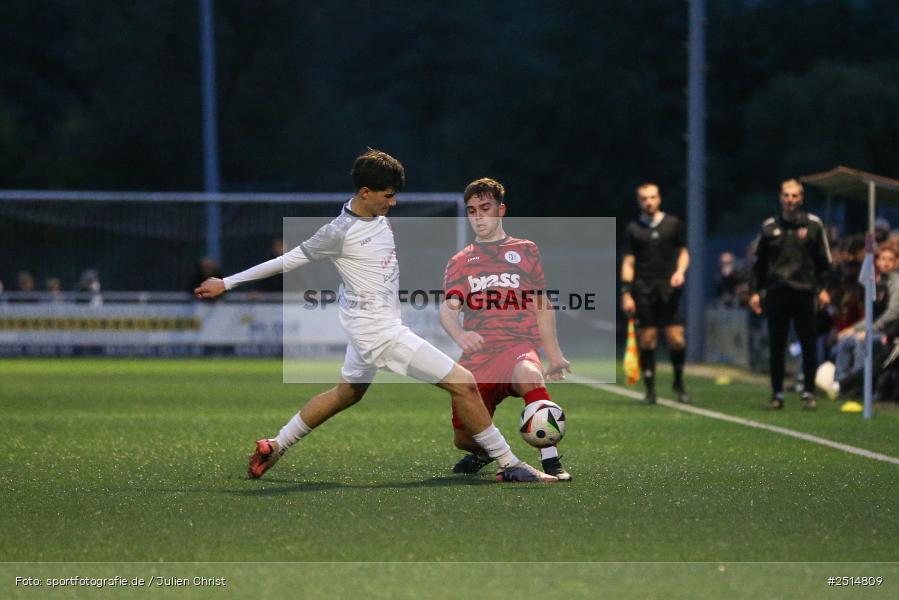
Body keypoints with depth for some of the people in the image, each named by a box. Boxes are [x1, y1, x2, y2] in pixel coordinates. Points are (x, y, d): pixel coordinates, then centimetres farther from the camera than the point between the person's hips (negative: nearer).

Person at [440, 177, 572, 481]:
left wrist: (555, 355, 20)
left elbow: (542, 305, 24)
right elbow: (448, 308, 1)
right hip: (476, 354, 3)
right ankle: (485, 451, 37)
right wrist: (459, 335, -22)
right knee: (464, 438, -2)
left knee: (529, 375, -40)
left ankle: (551, 461, -40)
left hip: (518, 345, -2)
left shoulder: (525, 250, 17)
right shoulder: (459, 261, 17)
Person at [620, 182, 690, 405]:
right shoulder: (633, 229, 7)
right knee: (646, 341, -2)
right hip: (643, 292, 0)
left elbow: (683, 252, 16)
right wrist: (626, 294, 0)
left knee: (676, 338, -7)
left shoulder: (674, 224, 8)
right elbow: (628, 262, 7)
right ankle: (650, 390, 7)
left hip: (669, 289, 0)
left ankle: (679, 384, 13)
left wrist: (680, 271, -4)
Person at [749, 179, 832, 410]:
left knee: (808, 345, 0)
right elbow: (759, 263, 13)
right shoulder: (769, 227, 9)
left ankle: (809, 393, 9)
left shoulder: (813, 224, 4)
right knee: (776, 347, 3)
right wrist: (754, 291, 6)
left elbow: (824, 260, 6)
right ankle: (777, 394, 10)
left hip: (804, 294, -1)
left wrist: (823, 288, -2)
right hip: (776, 294, 1)